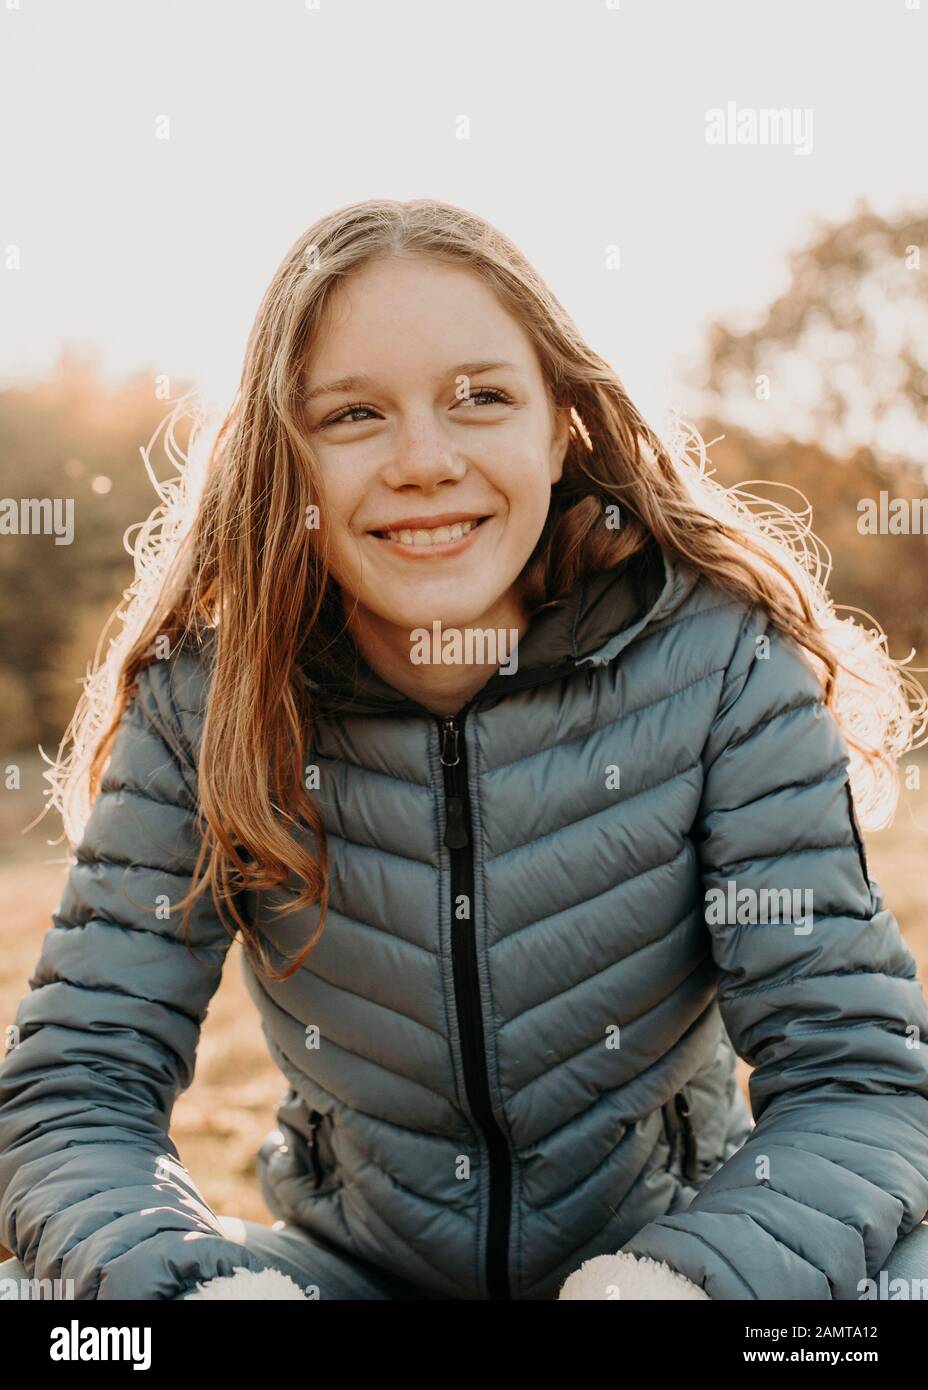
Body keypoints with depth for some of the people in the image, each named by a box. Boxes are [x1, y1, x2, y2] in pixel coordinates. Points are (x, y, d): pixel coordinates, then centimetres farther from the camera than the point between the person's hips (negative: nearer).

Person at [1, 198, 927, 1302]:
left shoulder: (723, 667, -15)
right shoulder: (202, 702, -12)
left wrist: (685, 1274, -36)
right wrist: (200, 1280, -34)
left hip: (668, 1238, -1)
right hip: (354, 1259, 1)